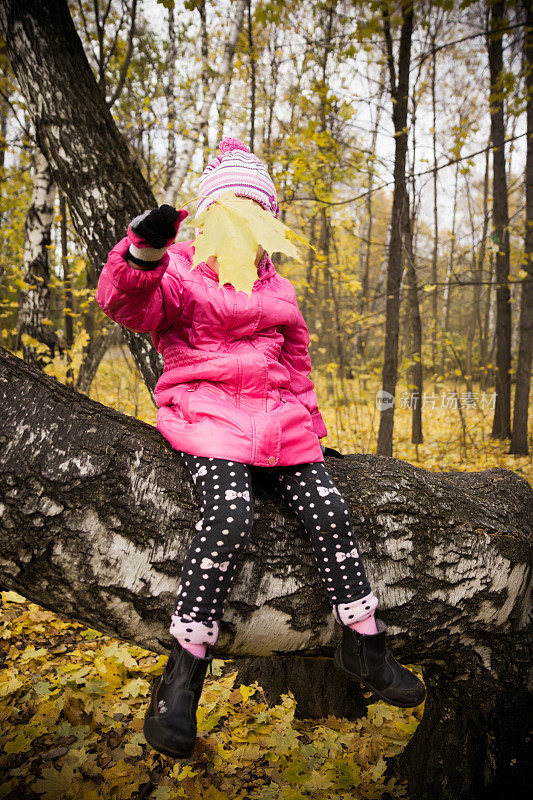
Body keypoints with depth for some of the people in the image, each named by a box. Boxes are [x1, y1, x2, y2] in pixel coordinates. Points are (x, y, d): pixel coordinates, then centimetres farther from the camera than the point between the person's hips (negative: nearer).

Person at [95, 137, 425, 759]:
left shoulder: (279, 289, 23)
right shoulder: (181, 270, 6)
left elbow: (296, 367, 28)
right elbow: (127, 301, -17)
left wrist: (310, 427, 22)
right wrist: (144, 252, -37)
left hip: (276, 416, 5)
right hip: (206, 407, -5)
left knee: (328, 510, -10)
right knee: (229, 512, -30)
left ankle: (364, 645, 8)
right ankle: (183, 670, -18)